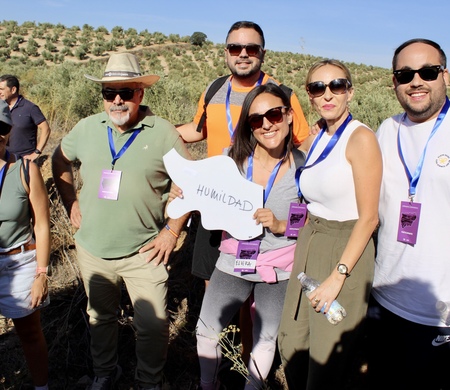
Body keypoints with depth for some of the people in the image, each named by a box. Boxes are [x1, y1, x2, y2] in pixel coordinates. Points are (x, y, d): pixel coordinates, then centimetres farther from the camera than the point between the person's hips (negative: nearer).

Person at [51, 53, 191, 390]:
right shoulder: (87, 128, -1)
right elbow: (60, 160, 16)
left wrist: (173, 229, -10)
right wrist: (71, 204, 8)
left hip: (143, 253, -3)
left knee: (153, 325, 4)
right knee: (100, 317, 22)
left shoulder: (163, 133, -11)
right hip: (92, 249, 4)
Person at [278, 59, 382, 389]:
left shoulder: (361, 138, -16)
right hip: (309, 245, 7)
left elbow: (369, 218, -17)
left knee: (327, 361, 9)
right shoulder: (315, 141, 6)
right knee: (292, 345, 18)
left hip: (346, 253, -7)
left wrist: (338, 276, -18)